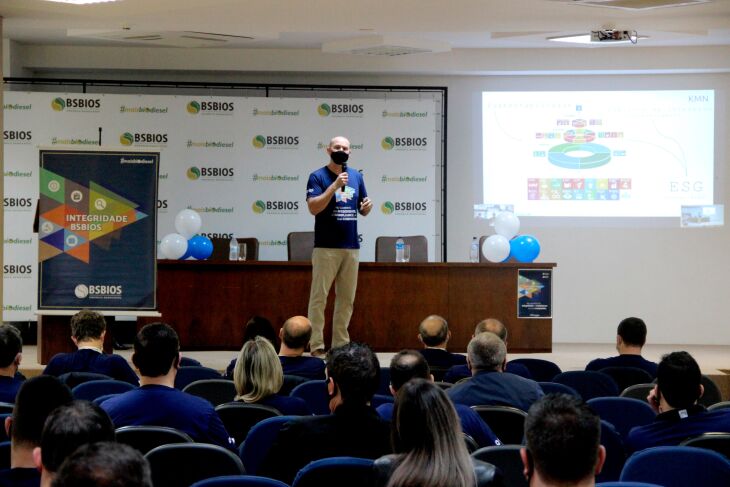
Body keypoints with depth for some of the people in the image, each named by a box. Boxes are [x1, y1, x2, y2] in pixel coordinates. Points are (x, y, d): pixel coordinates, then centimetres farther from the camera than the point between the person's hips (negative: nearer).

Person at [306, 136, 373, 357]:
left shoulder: (356, 176, 12)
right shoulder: (318, 177, -4)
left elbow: (362, 209, 18)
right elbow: (314, 208, -15)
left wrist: (367, 207, -6)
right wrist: (335, 185, -22)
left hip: (351, 247, 6)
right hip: (326, 247, -5)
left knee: (347, 298, 9)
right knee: (319, 297, -6)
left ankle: (340, 344, 15)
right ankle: (316, 345, -4)